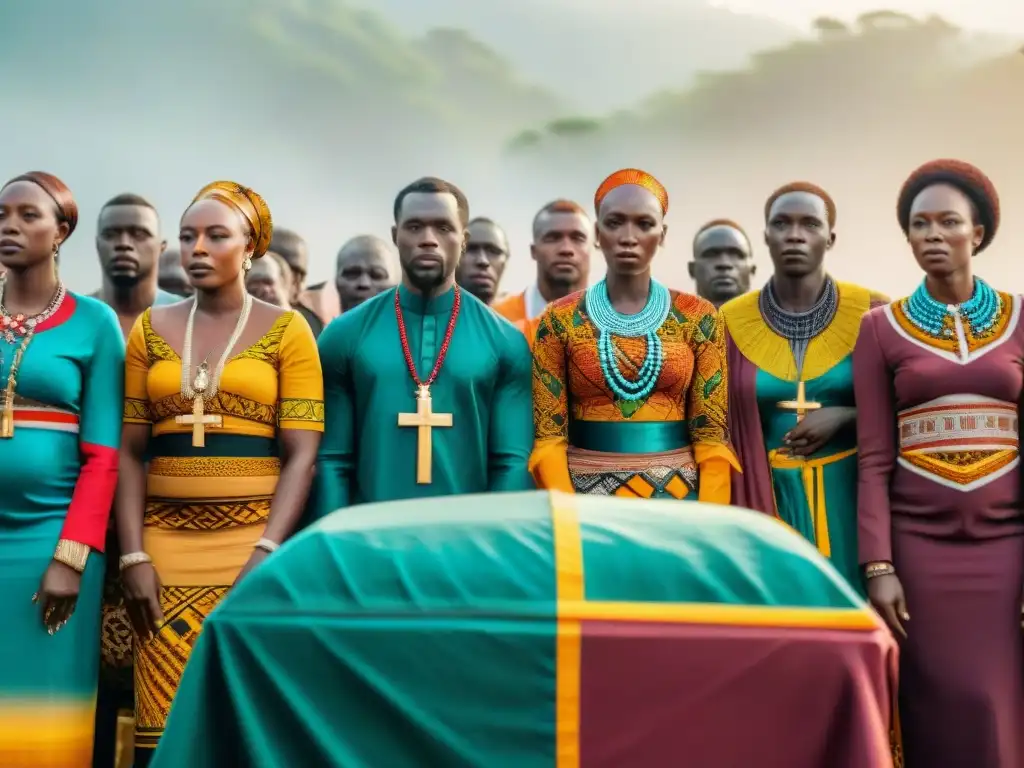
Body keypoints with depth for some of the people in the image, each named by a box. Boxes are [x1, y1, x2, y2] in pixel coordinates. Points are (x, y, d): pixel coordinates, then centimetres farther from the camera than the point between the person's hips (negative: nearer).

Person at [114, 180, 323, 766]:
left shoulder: (286, 330, 2)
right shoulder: (152, 328, 11)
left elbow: (302, 455, -4)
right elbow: (130, 452, 8)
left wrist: (266, 554, -13)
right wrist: (133, 555, -2)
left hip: (253, 536, -2)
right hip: (166, 540, 2)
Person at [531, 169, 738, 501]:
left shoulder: (698, 316, 2)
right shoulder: (559, 320, 0)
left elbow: (711, 434, 0)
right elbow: (549, 435, -2)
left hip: (678, 491, 1)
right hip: (584, 492, -1)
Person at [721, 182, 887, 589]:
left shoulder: (871, 314, -3)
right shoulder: (731, 322, 1)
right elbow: (719, 427, 6)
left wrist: (845, 418, -13)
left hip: (850, 495, 0)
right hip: (767, 497, 1)